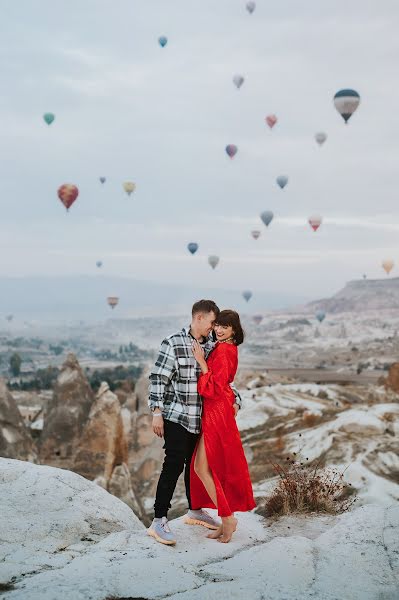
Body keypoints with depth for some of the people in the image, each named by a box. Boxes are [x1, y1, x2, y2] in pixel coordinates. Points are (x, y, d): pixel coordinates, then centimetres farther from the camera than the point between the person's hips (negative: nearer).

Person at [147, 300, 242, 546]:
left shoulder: (211, 346, 8)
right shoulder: (173, 344, -11)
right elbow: (158, 379, -12)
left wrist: (235, 398, 4)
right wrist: (157, 412, -17)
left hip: (200, 419, 7)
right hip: (176, 417, -7)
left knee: (196, 464, 18)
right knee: (174, 465, -10)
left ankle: (195, 511, 34)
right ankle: (159, 521, -5)